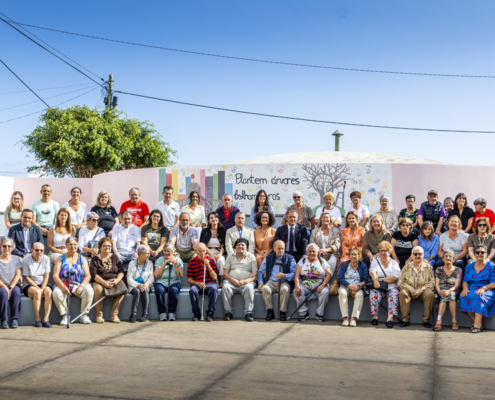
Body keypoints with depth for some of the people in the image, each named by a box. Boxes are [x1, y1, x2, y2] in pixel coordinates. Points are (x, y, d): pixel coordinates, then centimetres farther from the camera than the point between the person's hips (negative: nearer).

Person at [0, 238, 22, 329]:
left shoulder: (16, 259, 7)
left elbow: (18, 275, 0)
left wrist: (10, 288, -14)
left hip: (13, 285, 1)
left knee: (16, 291, -32)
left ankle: (14, 319, -28)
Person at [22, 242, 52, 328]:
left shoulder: (46, 259, 2)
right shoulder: (26, 259, -7)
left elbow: (46, 276, -1)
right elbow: (26, 277, -8)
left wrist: (42, 288, -17)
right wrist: (38, 288, -16)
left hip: (43, 284, 3)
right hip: (29, 285, -3)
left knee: (48, 291, -30)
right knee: (37, 292, -34)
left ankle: (46, 319, -32)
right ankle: (37, 319, -25)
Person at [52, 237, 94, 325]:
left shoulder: (82, 259, 14)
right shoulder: (60, 259, 11)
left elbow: (88, 275, 4)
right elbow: (55, 276, 0)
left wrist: (82, 286, -16)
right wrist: (62, 287, -20)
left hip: (79, 286, 1)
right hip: (63, 286, -1)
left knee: (89, 291, -31)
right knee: (56, 292, -34)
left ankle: (84, 315, -14)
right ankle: (64, 315, -18)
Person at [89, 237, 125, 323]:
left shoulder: (115, 257, 14)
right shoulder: (95, 258, 4)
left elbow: (121, 271, 7)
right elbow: (93, 274, -7)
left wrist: (117, 279, -15)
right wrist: (104, 282, -20)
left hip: (114, 281, 3)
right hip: (99, 282, -2)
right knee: (98, 289, -36)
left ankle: (114, 315, -23)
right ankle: (99, 315, -25)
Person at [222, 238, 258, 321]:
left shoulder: (251, 257, 13)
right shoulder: (230, 257, 18)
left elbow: (254, 273, 4)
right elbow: (225, 272, 10)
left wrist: (245, 281, -14)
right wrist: (233, 280, -10)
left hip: (246, 282, -1)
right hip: (231, 282, 1)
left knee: (249, 288, -35)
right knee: (225, 288, -30)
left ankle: (248, 312, -30)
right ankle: (228, 312, -24)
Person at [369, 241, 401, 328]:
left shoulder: (394, 263, 14)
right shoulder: (375, 261, 17)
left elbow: (396, 278, -2)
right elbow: (372, 272, -4)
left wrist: (381, 279, -9)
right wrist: (375, 280, -26)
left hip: (391, 287, 0)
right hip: (378, 287, 0)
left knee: (394, 293, -31)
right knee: (374, 293, -31)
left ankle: (390, 317, -44)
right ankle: (374, 316, -34)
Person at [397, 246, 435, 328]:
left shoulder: (428, 267, 8)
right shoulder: (407, 266, 9)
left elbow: (432, 282, -1)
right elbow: (400, 282, 2)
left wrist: (421, 289, -17)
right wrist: (410, 288, -16)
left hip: (423, 291, 0)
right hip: (410, 290, 0)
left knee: (430, 294, -33)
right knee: (402, 293, -32)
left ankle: (426, 320, -21)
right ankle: (405, 320, -27)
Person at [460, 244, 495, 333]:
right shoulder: (469, 266, 18)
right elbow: (465, 281, 13)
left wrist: (483, 288, -22)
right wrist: (465, 288, -11)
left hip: (487, 292, -3)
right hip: (471, 290, 3)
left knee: (477, 296, -38)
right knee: (464, 297, -31)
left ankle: (478, 324, -39)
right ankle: (475, 322, -24)